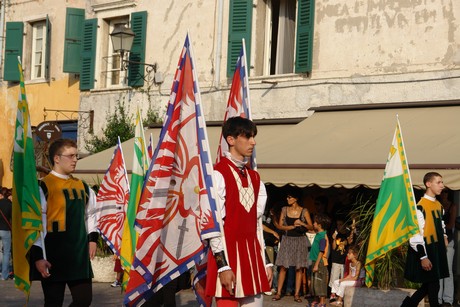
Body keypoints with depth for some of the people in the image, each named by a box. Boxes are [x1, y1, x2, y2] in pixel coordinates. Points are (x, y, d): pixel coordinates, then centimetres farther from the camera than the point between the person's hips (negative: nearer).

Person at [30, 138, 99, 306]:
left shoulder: (82, 187, 13)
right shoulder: (43, 187, -8)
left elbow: (90, 214, 26)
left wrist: (92, 238, 12)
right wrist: (38, 256, -14)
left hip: (79, 255, 6)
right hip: (53, 258, -6)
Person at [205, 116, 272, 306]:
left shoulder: (254, 178, 15)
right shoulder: (219, 174, -9)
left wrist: (265, 262, 14)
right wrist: (223, 265, -19)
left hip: (252, 255, 7)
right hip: (229, 254, -7)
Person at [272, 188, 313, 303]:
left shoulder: (304, 211, -2)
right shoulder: (285, 209, 3)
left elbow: (311, 227, -1)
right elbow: (280, 226, 1)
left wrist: (302, 223, -18)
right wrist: (292, 226, -11)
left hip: (300, 241, -1)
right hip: (287, 240, 1)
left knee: (299, 268, 0)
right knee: (283, 267, -2)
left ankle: (297, 294, 5)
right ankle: (278, 293, 2)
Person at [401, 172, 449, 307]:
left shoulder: (439, 205, 10)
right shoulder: (420, 207, -16)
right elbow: (416, 234, -18)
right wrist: (423, 257, -19)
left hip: (438, 251, 8)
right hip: (426, 250, -8)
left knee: (430, 285, 13)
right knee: (433, 285, -1)